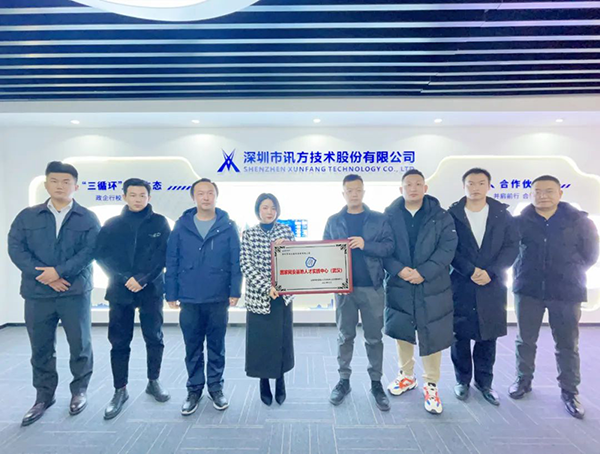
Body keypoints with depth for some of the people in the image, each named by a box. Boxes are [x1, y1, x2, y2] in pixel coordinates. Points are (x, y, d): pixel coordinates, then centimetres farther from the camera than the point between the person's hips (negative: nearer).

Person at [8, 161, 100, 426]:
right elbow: (16, 248, -1)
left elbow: (89, 251, -8)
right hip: (37, 293, 2)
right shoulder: (27, 216, 8)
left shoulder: (88, 219, 2)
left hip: (75, 292, -2)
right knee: (41, 347, 12)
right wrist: (43, 275, -13)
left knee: (80, 345, 6)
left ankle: (79, 391, 25)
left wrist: (58, 271, -18)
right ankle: (44, 396, 29)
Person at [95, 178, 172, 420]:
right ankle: (120, 390, 21)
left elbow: (163, 255, -5)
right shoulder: (112, 224, 6)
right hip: (120, 289, 1)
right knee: (119, 342, 6)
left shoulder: (159, 223, 2)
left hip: (151, 289, -1)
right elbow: (102, 254, -1)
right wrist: (125, 278, -13)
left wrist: (143, 279, -15)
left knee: (154, 338, 8)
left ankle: (153, 382, 26)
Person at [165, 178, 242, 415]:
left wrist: (235, 291, -8)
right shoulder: (182, 226, 0)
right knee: (193, 348, 13)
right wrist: (171, 293, -1)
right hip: (189, 299, 1)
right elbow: (172, 262, 1)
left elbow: (236, 262, -3)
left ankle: (215, 387, 30)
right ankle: (194, 389, 30)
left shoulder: (228, 226, -2)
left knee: (216, 346, 13)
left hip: (218, 299, -1)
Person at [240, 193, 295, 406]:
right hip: (258, 295, -1)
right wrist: (267, 287, -17)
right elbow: (246, 266, -8)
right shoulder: (249, 234, -1)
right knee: (260, 339, 6)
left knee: (282, 338, 9)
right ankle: (264, 383, 25)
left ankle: (280, 380, 28)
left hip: (283, 294, 1)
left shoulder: (286, 231, 3)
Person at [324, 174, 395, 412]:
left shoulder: (379, 219, 2)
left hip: (372, 286, 0)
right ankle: (344, 380, 27)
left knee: (374, 337, 10)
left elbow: (389, 246, -5)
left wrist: (365, 245, -20)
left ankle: (376, 383, 25)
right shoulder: (333, 221, 5)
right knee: (345, 336, 12)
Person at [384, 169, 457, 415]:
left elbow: (447, 248, -8)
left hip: (432, 287, -1)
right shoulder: (390, 216, 2)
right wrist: (399, 270, -18)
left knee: (431, 336, 4)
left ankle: (431, 385, 24)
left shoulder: (441, 216, 1)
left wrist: (424, 272, -18)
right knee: (402, 332, 13)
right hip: (399, 286, 1)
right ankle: (406, 376, 36)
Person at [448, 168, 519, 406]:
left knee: (487, 336, 10)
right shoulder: (452, 215, 0)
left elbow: (512, 247, 0)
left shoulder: (502, 215, 6)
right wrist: (470, 271, -16)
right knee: (460, 336, 6)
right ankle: (462, 380, 24)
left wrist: (490, 272, -14)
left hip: (492, 285, 2)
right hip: (460, 285, -1)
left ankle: (484, 382, 28)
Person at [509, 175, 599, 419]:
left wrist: (569, 272, 4)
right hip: (528, 289, 1)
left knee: (568, 344, 10)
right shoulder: (521, 221, -4)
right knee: (525, 340, 12)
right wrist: (526, 271, 2)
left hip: (567, 292, 0)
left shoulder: (579, 221, -4)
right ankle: (523, 380, 31)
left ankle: (569, 391, 28)